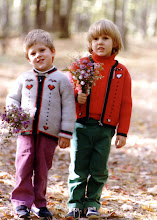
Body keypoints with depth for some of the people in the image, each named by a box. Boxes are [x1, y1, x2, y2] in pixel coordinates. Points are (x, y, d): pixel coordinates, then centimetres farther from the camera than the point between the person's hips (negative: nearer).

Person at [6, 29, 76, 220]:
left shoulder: (61, 79, 3)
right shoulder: (24, 78, 10)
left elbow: (69, 107, 2)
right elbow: (12, 98, 17)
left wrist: (66, 132, -2)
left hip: (49, 134, -1)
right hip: (26, 131, 1)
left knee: (42, 170, 5)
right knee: (24, 167, -5)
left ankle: (39, 204, 17)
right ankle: (22, 202, 5)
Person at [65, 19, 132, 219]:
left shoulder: (121, 72, 7)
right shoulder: (81, 65, 6)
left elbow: (125, 104, 8)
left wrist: (122, 132, 3)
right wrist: (77, 95, -15)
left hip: (106, 129, 0)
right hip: (82, 125, 0)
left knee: (99, 170, 3)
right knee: (78, 168, 1)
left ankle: (92, 203, 17)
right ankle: (75, 204, 12)